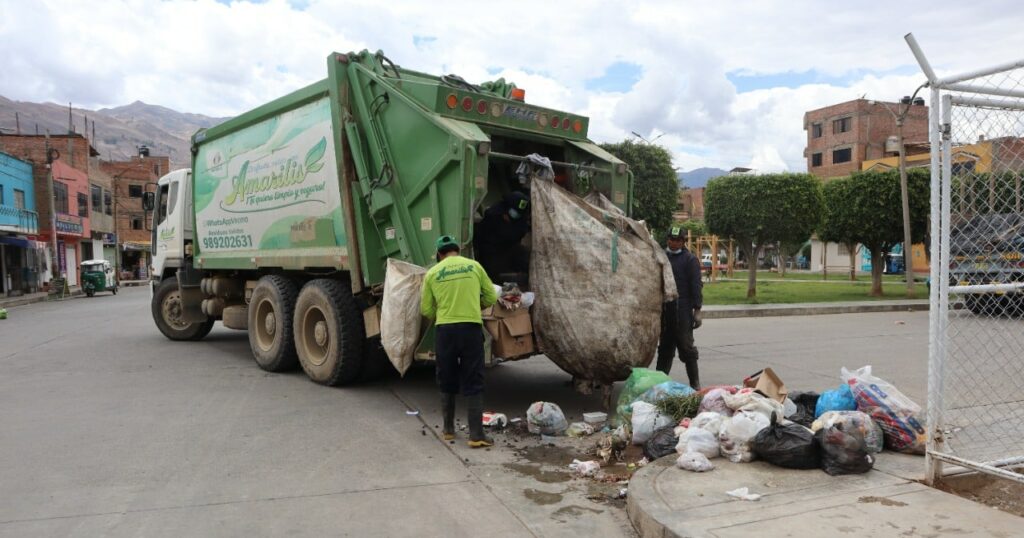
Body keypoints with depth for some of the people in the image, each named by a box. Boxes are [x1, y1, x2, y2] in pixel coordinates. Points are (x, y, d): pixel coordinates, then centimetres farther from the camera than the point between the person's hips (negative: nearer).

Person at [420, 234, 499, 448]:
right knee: (473, 384, 3)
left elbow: (426, 309, 7)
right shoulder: (474, 266, 6)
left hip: (445, 330, 1)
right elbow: (491, 297, 10)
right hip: (471, 328, 0)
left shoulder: (432, 273, 5)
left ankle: (449, 429, 26)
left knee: (447, 382, 16)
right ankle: (476, 435, -2)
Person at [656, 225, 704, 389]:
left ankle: (695, 383, 6)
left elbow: (696, 286, -7)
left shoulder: (690, 259, -3)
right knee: (665, 346, 12)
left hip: (682, 309, -6)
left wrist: (697, 310, -13)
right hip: (664, 309, 6)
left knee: (686, 346, -2)